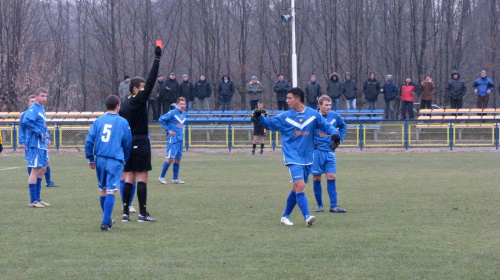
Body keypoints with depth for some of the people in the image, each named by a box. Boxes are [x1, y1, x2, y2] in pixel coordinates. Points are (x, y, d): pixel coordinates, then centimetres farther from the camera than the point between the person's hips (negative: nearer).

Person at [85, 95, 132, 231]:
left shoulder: (98, 121, 6)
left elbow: (89, 140, 4)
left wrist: (90, 159, 13)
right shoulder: (123, 122, -1)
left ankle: (107, 219, 29)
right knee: (111, 191, -6)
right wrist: (125, 159, 22)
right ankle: (105, 222, -15)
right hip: (115, 160, -4)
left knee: (102, 191, 16)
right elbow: (127, 143, 6)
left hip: (99, 159, 4)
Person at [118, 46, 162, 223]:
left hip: (127, 142, 7)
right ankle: (143, 213, -6)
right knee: (142, 178, -5)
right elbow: (151, 81, -16)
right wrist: (157, 59, -14)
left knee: (128, 178, 7)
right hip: (140, 142, -7)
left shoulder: (124, 104, 13)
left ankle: (125, 213, 5)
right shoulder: (139, 100, -9)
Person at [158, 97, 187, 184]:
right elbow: (161, 119, -11)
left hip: (180, 139, 7)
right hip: (172, 139, -7)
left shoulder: (184, 113, 12)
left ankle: (175, 178, 15)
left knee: (178, 159, 8)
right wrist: (168, 130, -12)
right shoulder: (172, 113, -11)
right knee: (170, 158, -10)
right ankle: (162, 177, -1)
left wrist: (181, 132, 13)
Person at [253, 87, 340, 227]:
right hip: (293, 157, -3)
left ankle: (285, 216, 27)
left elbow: (326, 126, 7)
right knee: (299, 186, -19)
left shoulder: (313, 114, 0)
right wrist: (259, 117, -9)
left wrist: (334, 133, -12)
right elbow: (269, 123, 9)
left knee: (297, 189, 12)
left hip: (307, 158, 3)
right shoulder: (285, 117, -1)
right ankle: (307, 217, -24)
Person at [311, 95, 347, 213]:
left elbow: (343, 126, 24)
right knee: (316, 178, 1)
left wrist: (340, 139, 12)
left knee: (331, 177, -4)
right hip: (316, 151, -2)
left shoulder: (334, 116, 4)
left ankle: (333, 206, -5)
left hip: (329, 151, 3)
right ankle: (319, 205, 10)